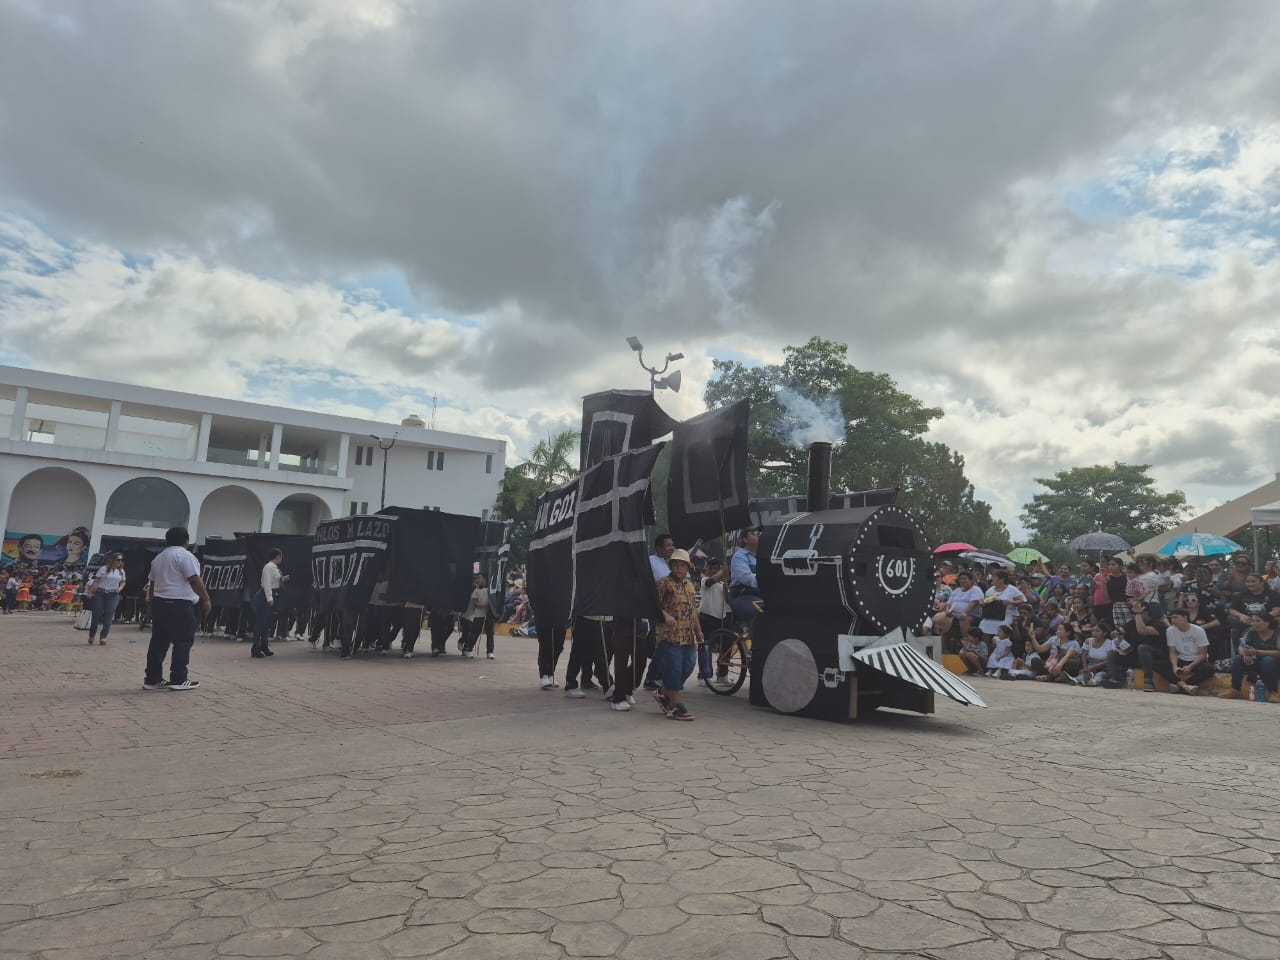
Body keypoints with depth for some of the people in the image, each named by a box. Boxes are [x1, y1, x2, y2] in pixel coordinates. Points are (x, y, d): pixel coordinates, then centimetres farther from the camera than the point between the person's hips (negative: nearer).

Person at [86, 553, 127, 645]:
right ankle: (91, 636, 19)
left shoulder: (121, 571, 10)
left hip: (113, 595, 3)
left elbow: (123, 582, 19)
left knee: (109, 616, -6)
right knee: (96, 614, 0)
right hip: (100, 593, -3)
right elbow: (96, 581, -3)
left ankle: (103, 637, -4)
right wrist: (90, 592, -10)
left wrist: (120, 588, -2)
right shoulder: (104, 569, -2)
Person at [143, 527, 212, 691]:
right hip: (179, 605, -9)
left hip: (159, 603, 9)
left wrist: (152, 600, 31)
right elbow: (195, 580, -16)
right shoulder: (184, 555, -10)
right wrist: (206, 599, -11)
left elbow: (152, 582, 23)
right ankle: (179, 680, -4)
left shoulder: (159, 557, 18)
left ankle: (152, 679, 11)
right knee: (183, 641, -4)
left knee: (159, 641, 10)